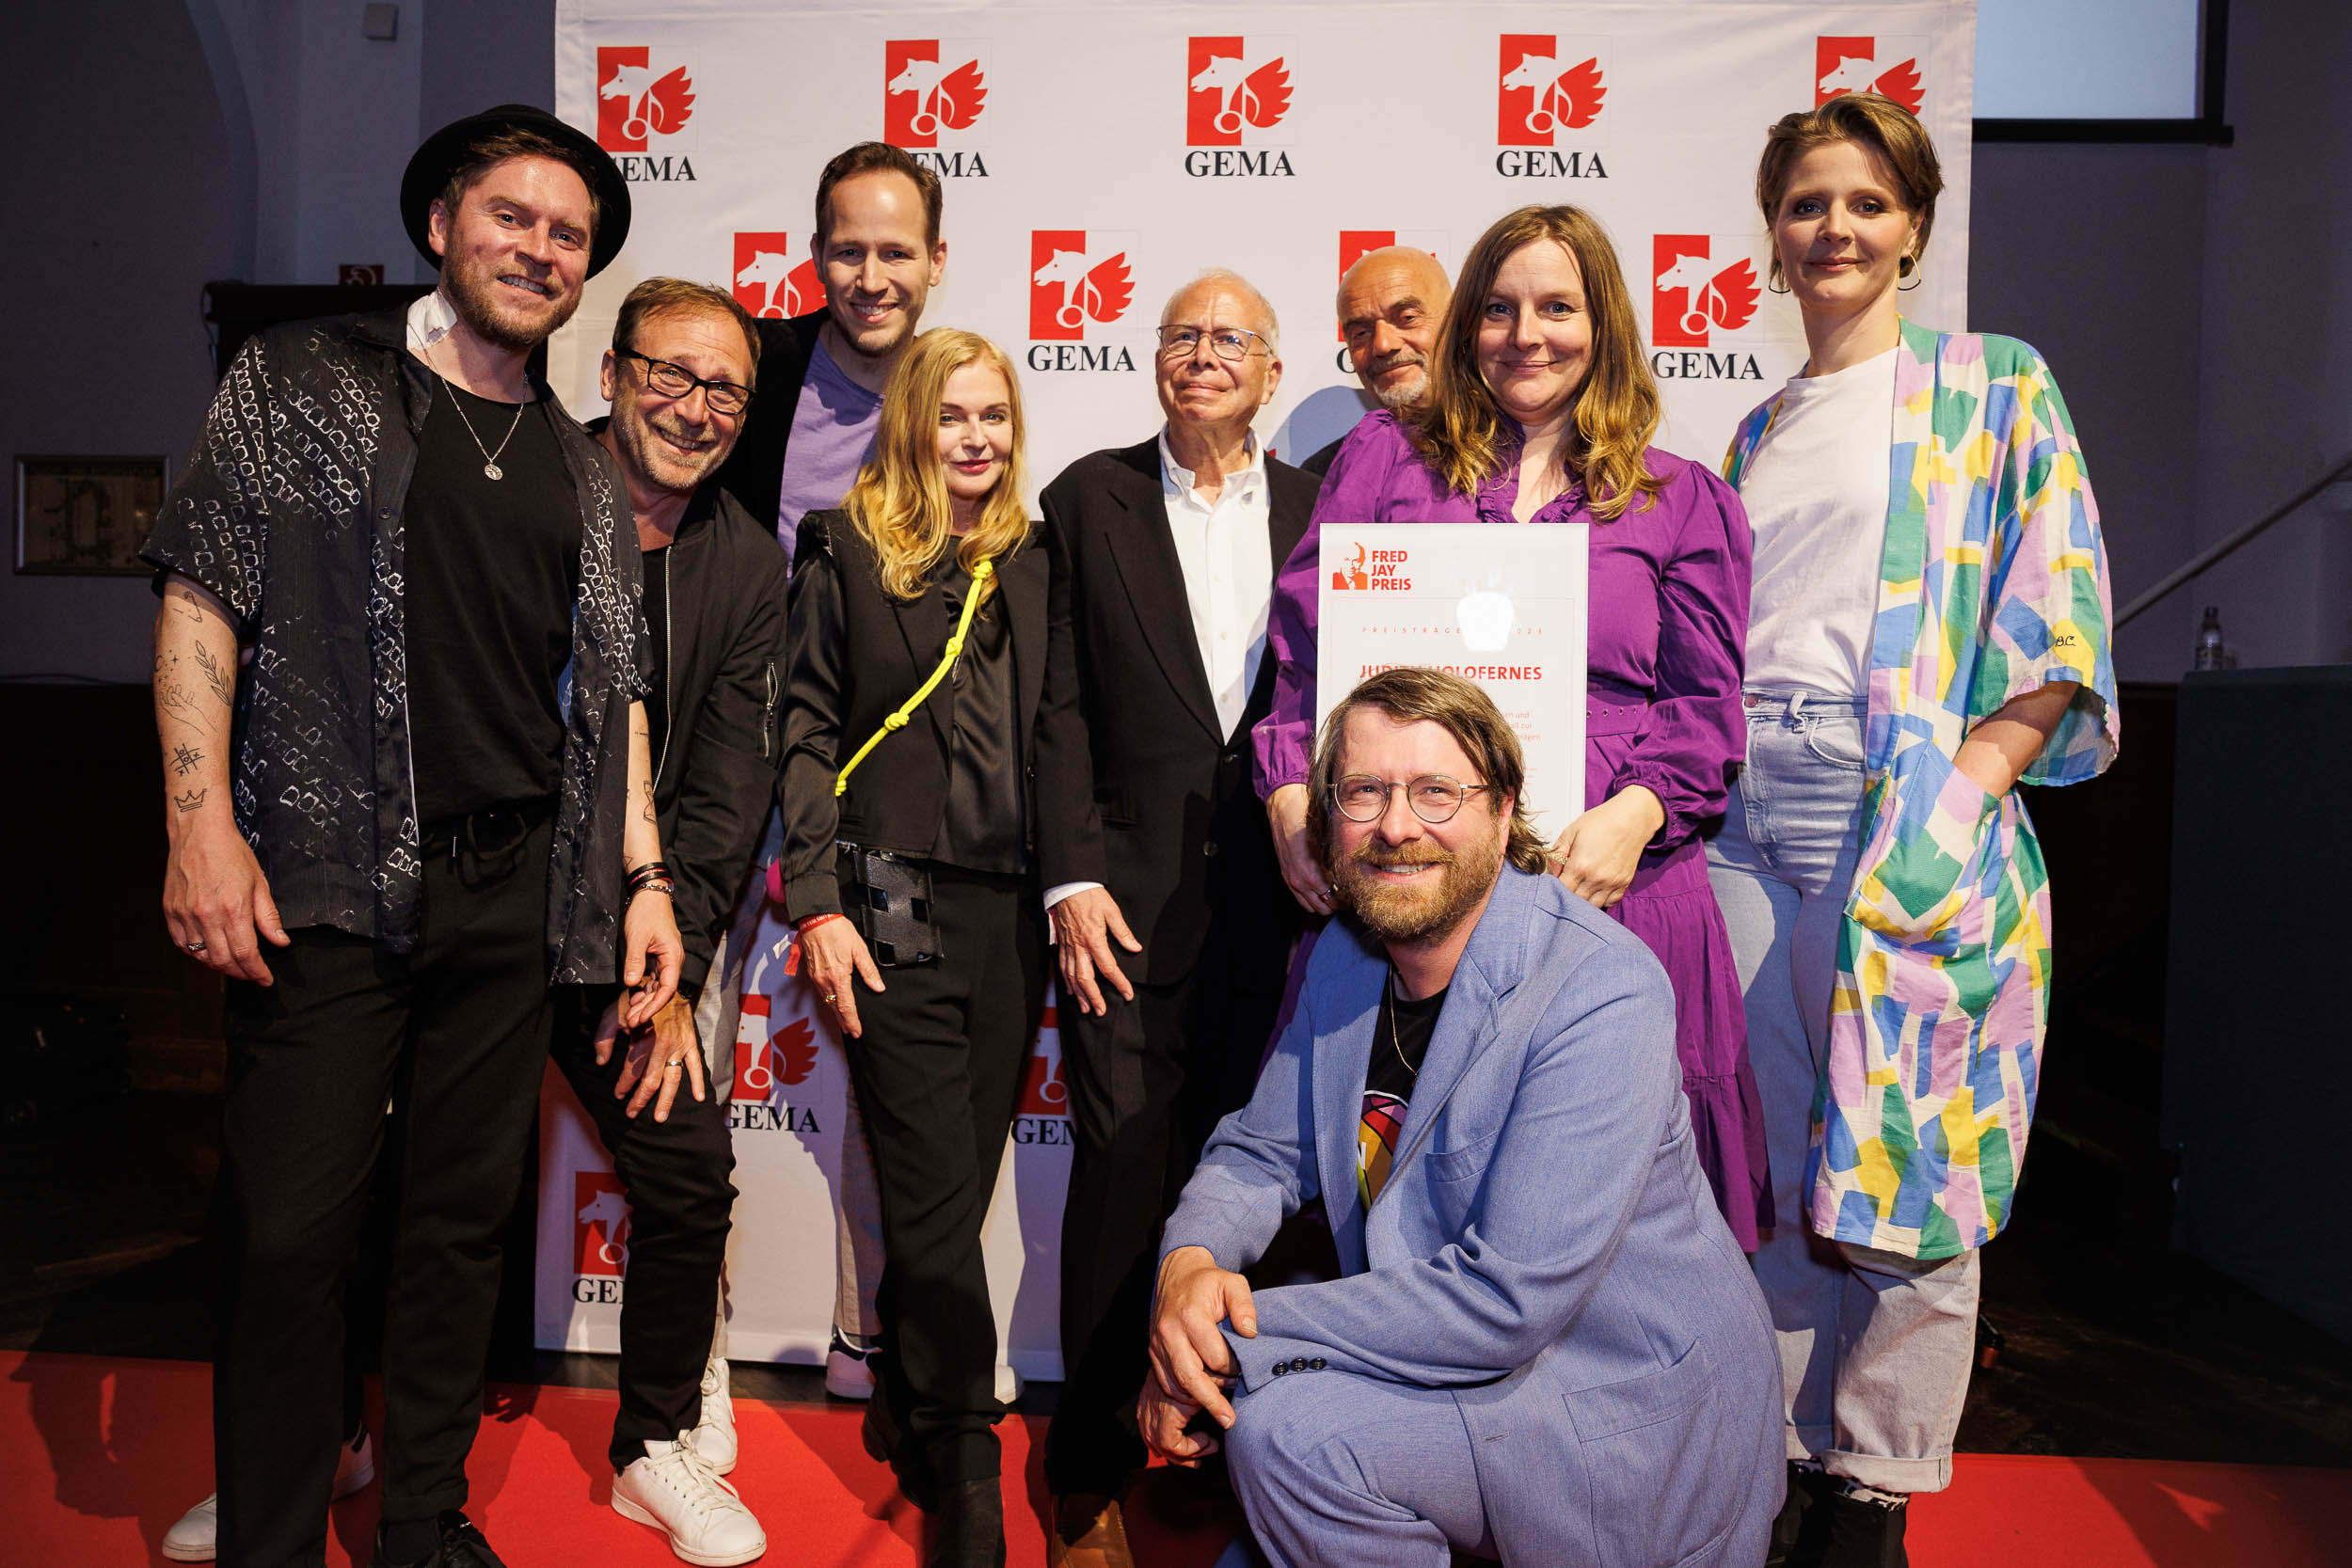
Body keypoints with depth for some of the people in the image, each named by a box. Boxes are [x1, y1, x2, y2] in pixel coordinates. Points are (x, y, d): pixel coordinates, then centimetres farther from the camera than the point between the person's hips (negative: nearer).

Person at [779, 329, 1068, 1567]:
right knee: (938, 1195, -2)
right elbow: (804, 727, -1)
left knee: (949, 1187, 11)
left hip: (1009, 910, 4)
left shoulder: (1032, 562, 14)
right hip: (893, 905, -4)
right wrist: (817, 901, -9)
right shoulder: (846, 548, 3)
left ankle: (902, 1410, 32)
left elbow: (1058, 733, 14)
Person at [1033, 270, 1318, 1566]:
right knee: (1123, 1174, 0)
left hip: (1277, 899, 2)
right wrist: (1073, 880, -7)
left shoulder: (1320, 511, 10)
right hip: (1131, 891, -2)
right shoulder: (1089, 499, 6)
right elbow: (1054, 709, 1)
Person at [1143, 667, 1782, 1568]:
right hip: (1455, 1367, 7)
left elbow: (1506, 1300, -29)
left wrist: (1238, 1341, -26)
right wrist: (1191, 1262, -17)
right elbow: (1261, 1151, 7)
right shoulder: (1343, 958, 1)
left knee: (1284, 1428, -23)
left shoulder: (1600, 994, -25)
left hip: (1631, 1418, -7)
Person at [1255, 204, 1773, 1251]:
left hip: (1606, 888, 0)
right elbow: (1303, 641, 10)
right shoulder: (1384, 458, 15)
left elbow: (1706, 704, 8)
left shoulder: (1683, 503, 14)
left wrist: (1635, 811, -11)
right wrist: (1291, 794, -5)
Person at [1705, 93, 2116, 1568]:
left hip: (1915, 820, -4)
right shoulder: (1758, 433, 21)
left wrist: (1974, 773, -14)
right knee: (1777, 1162, 8)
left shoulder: (1994, 388, 7)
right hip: (1750, 822, 5)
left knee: (1907, 1164, 0)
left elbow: (2059, 616, -3)